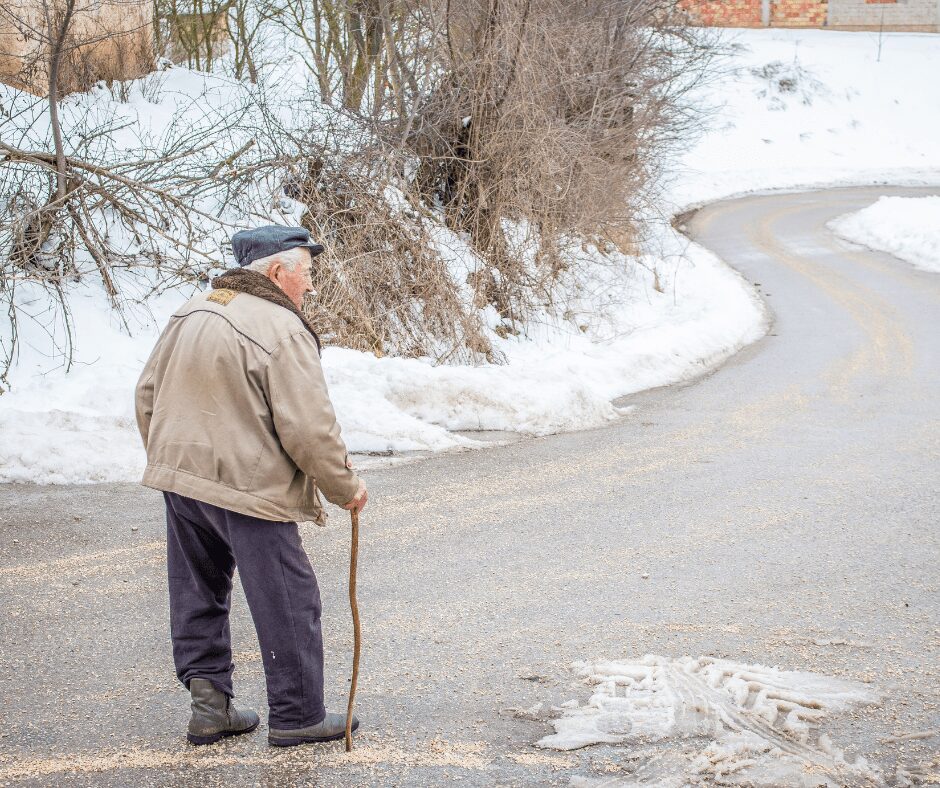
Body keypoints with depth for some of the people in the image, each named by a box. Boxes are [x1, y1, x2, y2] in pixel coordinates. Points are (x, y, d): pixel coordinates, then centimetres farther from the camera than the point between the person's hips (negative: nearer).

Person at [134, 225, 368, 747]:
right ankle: (296, 715, 12)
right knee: (288, 604, 4)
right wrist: (345, 487, -4)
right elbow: (308, 429, -18)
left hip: (180, 477, 8)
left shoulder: (190, 314, 8)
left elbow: (147, 395, 15)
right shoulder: (282, 331, -16)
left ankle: (208, 699, 19)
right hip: (249, 488, -7)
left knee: (199, 594, 18)